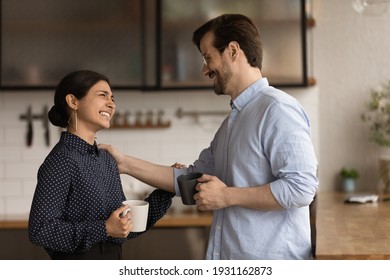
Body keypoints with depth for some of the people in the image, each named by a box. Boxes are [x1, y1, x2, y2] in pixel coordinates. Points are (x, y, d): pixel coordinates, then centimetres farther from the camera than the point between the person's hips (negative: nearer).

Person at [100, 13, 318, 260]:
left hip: (270, 257, -8)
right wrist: (126, 163, 10)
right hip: (230, 254, 8)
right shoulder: (234, 119, 14)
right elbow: (194, 179, 15)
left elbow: (301, 187, -23)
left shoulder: (278, 109, -15)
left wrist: (227, 196, -16)